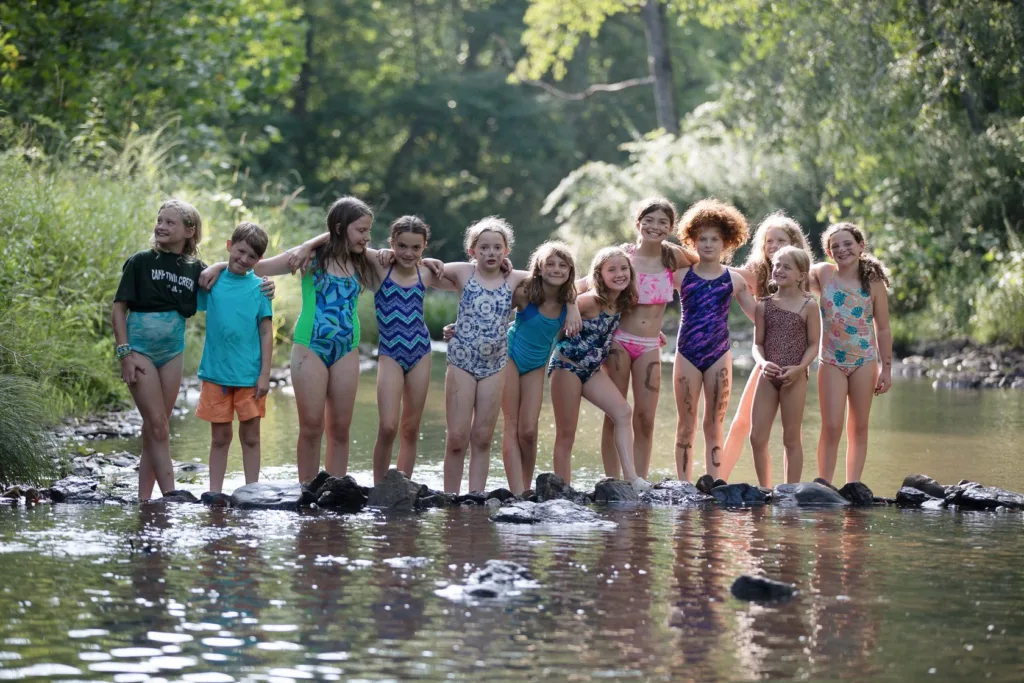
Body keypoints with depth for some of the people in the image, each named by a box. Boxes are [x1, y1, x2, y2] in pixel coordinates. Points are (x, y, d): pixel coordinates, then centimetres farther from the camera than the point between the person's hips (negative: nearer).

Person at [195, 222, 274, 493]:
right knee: (220, 437, 7)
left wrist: (265, 374, -4)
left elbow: (266, 333, 0)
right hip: (216, 372, 0)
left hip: (249, 375, 0)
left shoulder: (259, 287, 1)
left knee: (250, 436, 6)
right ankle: (214, 493, 12)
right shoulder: (212, 281, 3)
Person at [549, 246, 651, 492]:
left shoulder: (622, 304, 0)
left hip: (592, 369, 6)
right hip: (566, 366, -6)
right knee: (566, 434, -3)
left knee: (623, 412, -14)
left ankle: (630, 476, -19)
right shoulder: (590, 301, -21)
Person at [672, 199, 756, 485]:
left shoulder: (734, 279, 5)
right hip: (688, 354, -1)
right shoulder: (681, 275, 2)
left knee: (714, 425, 4)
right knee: (686, 425, 3)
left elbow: (759, 315, 11)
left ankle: (713, 483, 5)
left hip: (719, 354, 1)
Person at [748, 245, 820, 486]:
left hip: (794, 378, -3)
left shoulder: (808, 306, -1)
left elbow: (814, 344, -1)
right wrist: (762, 362, -13)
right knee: (757, 437, 0)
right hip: (767, 376, 3)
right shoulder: (764, 305, 8)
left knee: (791, 439, 3)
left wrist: (799, 368, -17)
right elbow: (758, 343, 8)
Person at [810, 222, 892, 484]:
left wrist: (886, 368, 2)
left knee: (859, 428, 7)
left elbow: (883, 329, 3)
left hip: (864, 362, 1)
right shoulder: (823, 274, -1)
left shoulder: (874, 283, -1)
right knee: (831, 427, -7)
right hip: (831, 361, -1)